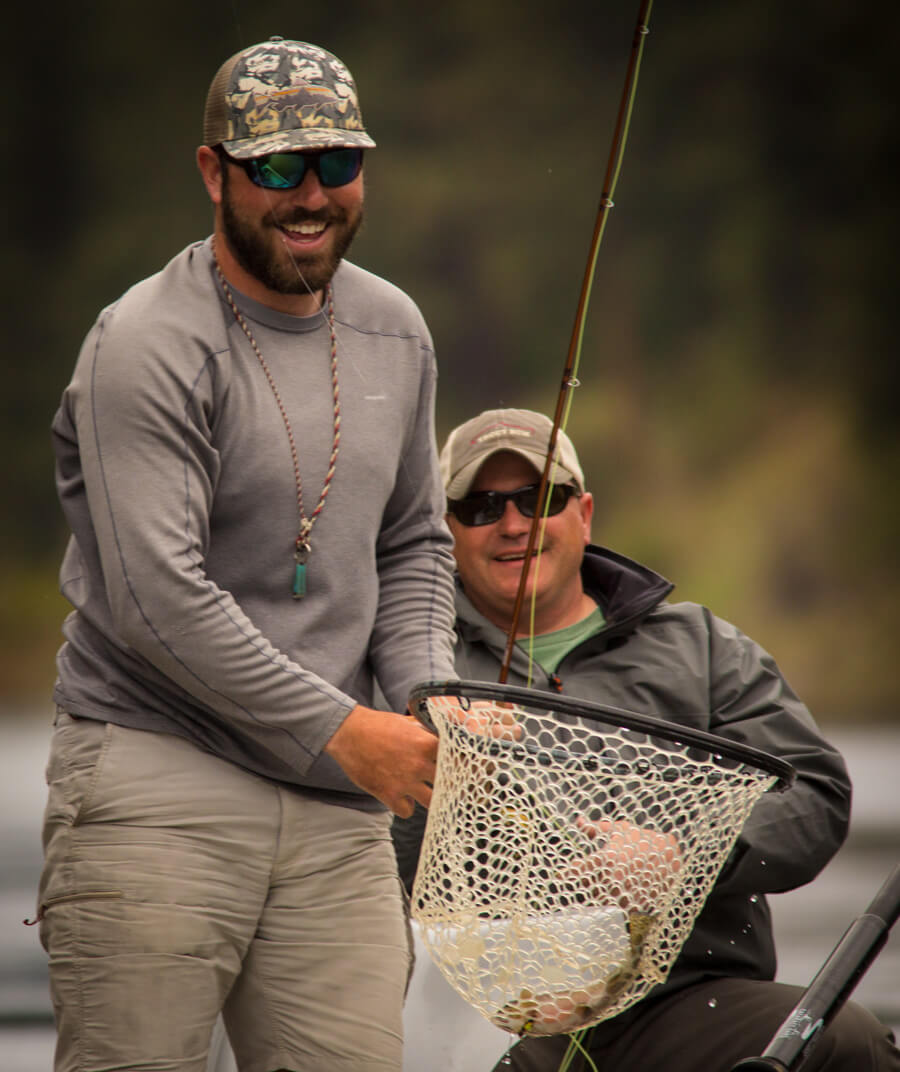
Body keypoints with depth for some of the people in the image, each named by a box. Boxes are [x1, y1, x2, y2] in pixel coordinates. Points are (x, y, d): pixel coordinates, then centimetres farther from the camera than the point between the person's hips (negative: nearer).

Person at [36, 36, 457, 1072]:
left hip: (336, 808, 6)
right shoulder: (147, 346, -10)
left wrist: (430, 698, 5)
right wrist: (340, 727, -14)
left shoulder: (394, 333, 14)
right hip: (154, 785, -6)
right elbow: (157, 598, -17)